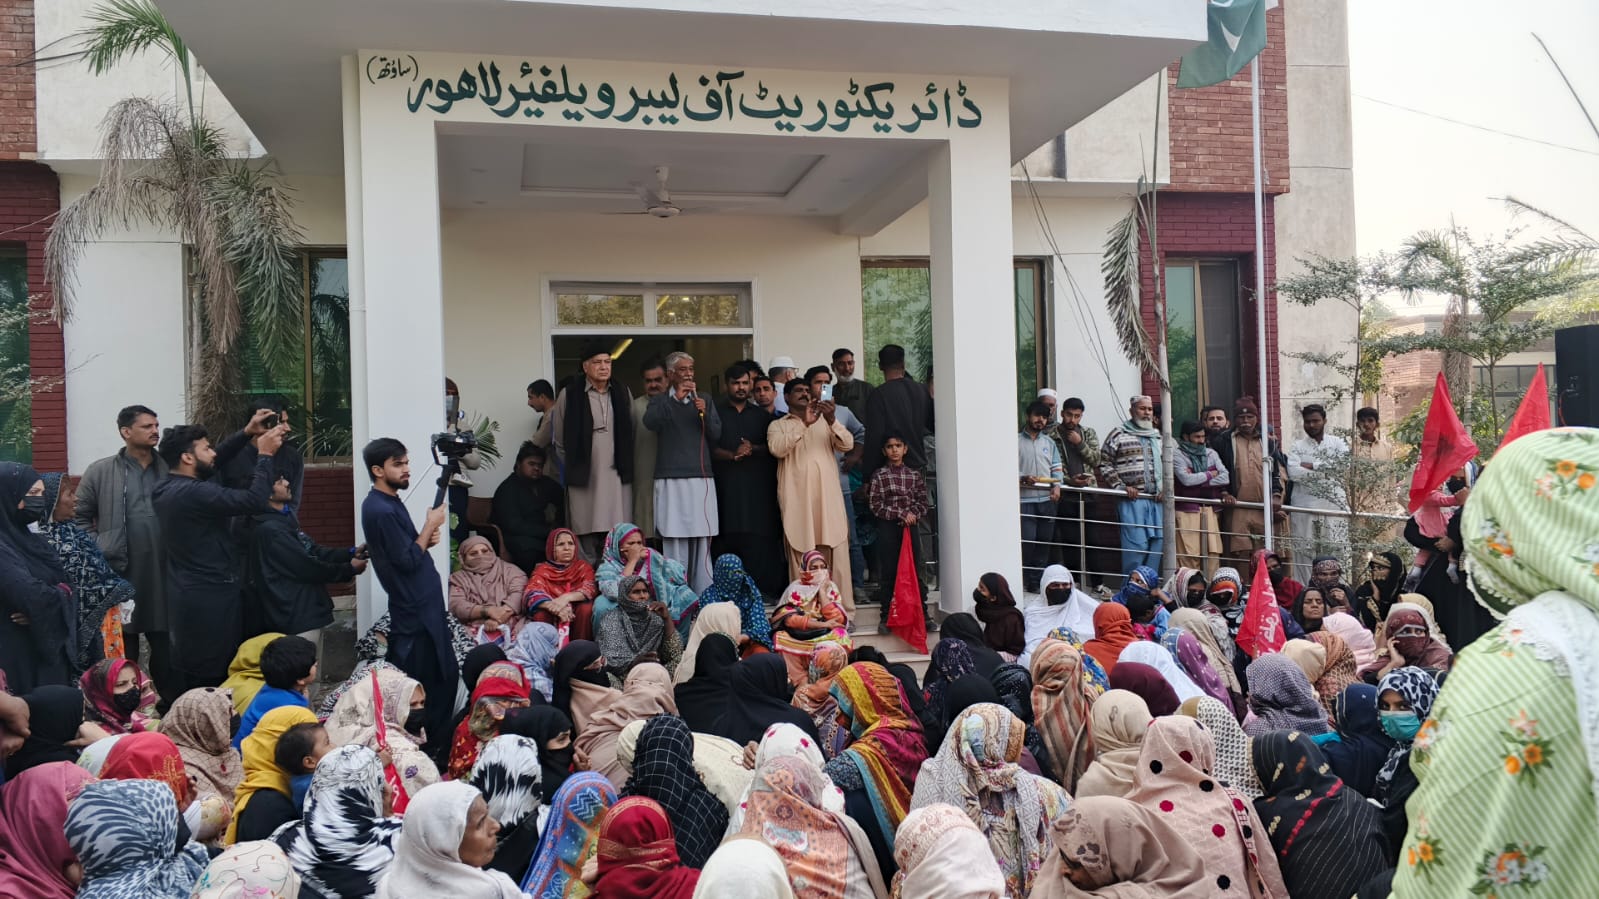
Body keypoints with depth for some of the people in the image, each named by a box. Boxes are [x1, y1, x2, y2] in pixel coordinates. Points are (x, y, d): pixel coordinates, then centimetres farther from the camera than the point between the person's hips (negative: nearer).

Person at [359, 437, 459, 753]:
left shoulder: (390, 503, 12)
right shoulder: (381, 510, -20)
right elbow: (407, 560, -22)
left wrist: (427, 538, 0)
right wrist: (430, 525, -12)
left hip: (424, 604, 10)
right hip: (414, 609, -10)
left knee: (444, 673, 16)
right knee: (420, 685, -1)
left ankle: (438, 742, 27)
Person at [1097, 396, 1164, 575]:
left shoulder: (1158, 436, 18)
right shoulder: (1119, 433, 0)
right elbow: (1104, 464, -2)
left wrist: (1164, 488, 9)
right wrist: (1121, 486, -10)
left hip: (1156, 500, 6)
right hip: (1132, 500, -6)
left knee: (1157, 541, 6)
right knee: (1136, 544, -10)